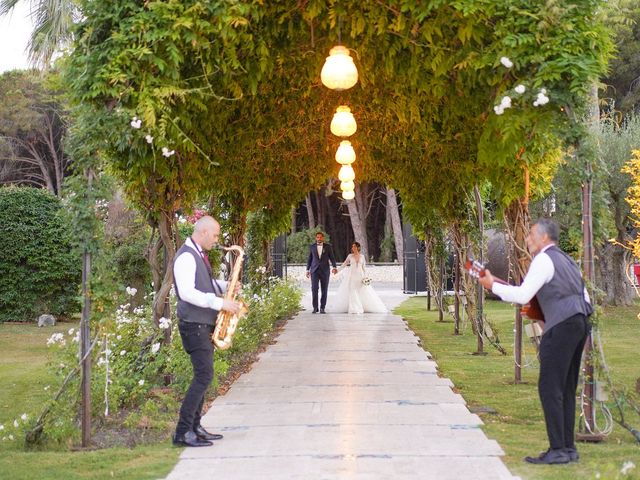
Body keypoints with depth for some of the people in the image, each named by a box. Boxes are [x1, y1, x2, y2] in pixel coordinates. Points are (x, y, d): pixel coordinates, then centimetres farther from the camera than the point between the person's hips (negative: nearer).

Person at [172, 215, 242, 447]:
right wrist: (220, 303, -23)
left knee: (202, 375, 11)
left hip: (205, 324, 10)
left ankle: (195, 426, 16)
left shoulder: (199, 255, 15)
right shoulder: (186, 256, -16)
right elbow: (187, 293, -25)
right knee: (204, 375, -14)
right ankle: (183, 432, -11)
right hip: (194, 325, -10)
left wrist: (224, 286, 7)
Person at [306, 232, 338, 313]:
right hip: (314, 270, 0)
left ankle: (322, 308, 8)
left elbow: (332, 258, 1)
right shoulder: (312, 246, 6)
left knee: (324, 290, 2)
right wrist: (307, 270, 8)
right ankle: (315, 307, -5)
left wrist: (334, 267, -15)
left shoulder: (328, 246, 3)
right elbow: (309, 259, 12)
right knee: (314, 289, -10)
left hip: (325, 271, 0)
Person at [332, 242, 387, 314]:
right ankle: (354, 308, -2)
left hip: (360, 275, 1)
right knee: (352, 291, -6)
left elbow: (363, 267, 9)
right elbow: (344, 264, 8)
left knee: (363, 291, -3)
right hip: (352, 275, -1)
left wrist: (365, 277, 2)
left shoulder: (362, 256, 6)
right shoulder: (350, 256, 4)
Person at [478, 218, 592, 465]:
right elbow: (583, 295, 23)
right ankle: (568, 448, 15)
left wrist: (492, 285, -5)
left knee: (549, 388, -8)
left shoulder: (543, 260, -7)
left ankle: (557, 450, -10)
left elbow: (522, 296, -16)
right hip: (580, 323, 10)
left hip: (561, 327, -10)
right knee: (566, 389, 13)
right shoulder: (565, 259, 22)